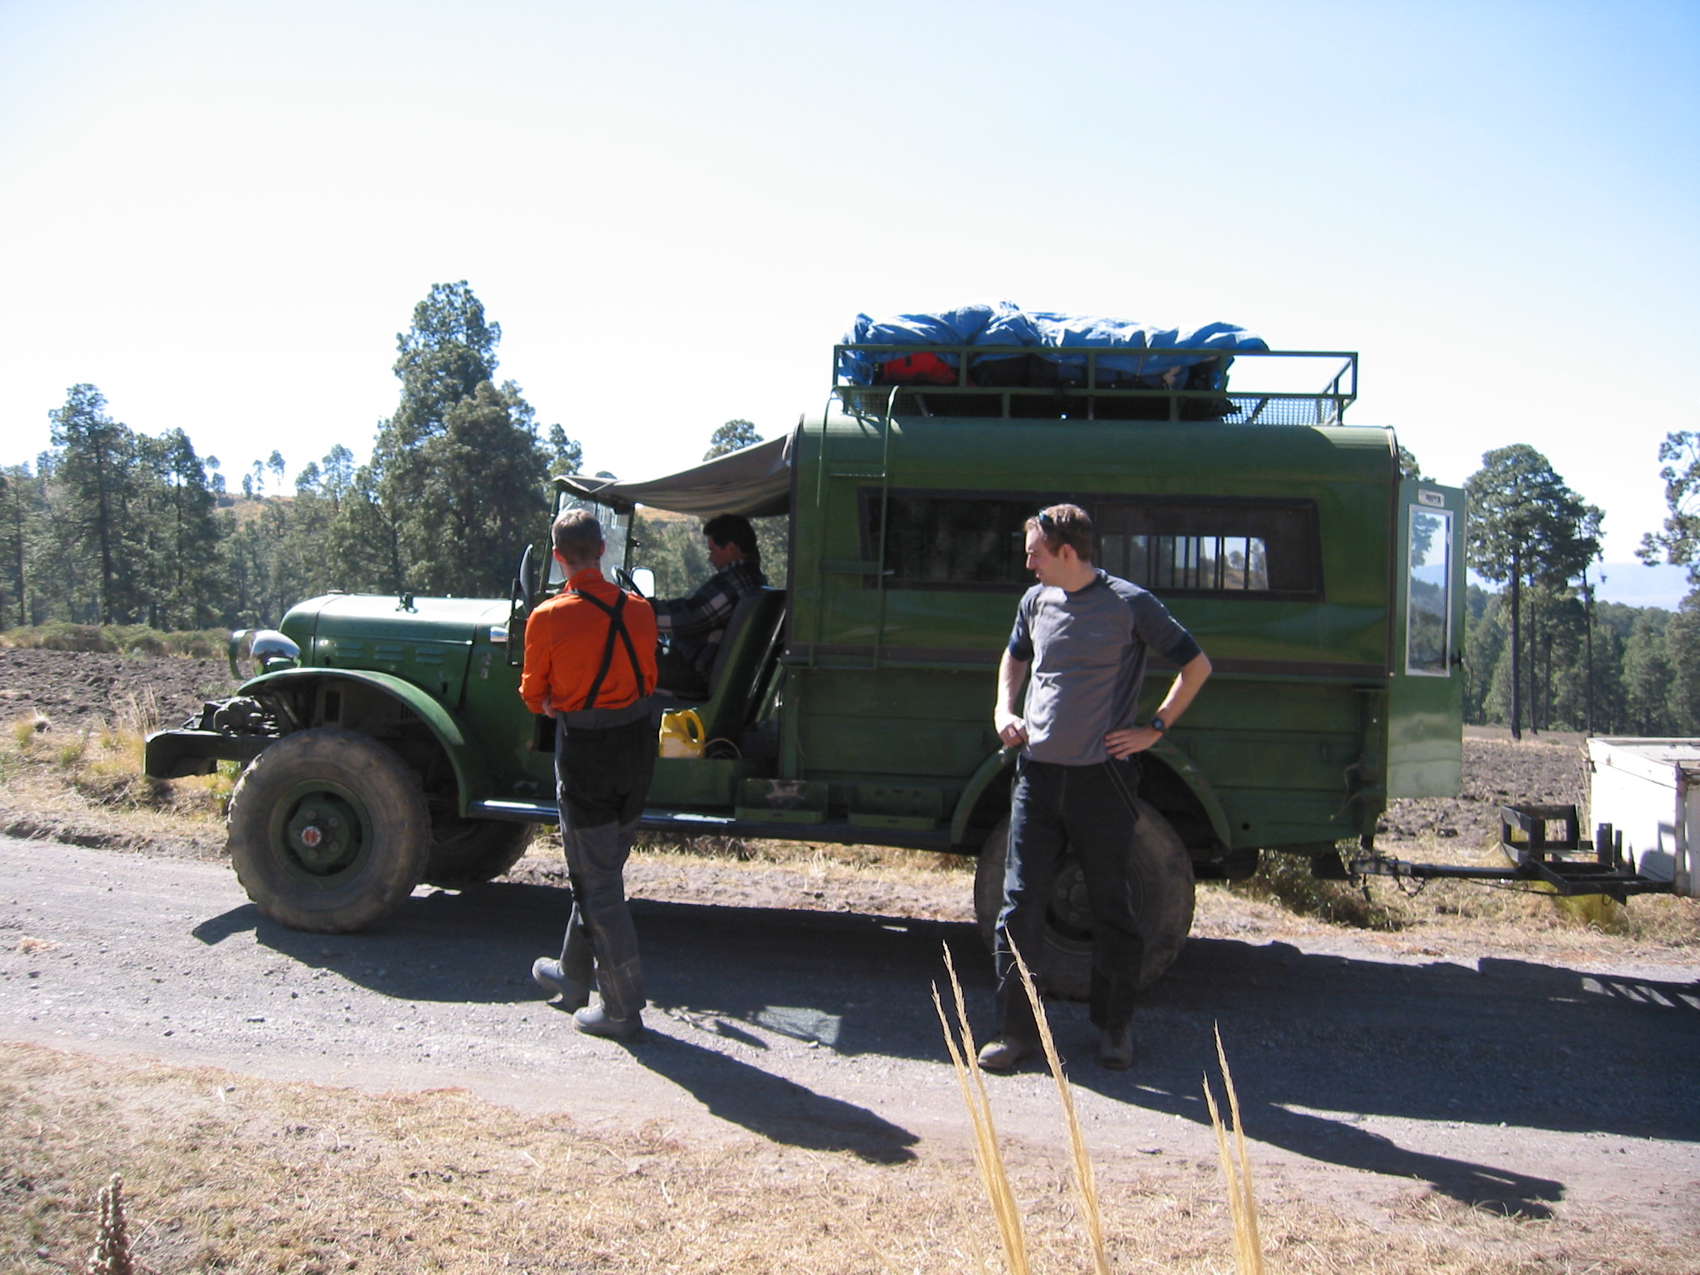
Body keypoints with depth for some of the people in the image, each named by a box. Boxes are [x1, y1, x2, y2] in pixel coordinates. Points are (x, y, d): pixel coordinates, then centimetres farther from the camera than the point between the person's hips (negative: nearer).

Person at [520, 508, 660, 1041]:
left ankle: (623, 1008, 7)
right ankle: (574, 975, 36)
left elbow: (533, 695, 2)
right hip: (638, 740, 6)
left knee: (596, 880, 3)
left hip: (583, 749, -5)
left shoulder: (548, 618, -14)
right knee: (602, 868, 20)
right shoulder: (638, 610, -1)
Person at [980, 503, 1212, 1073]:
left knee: (1111, 906, 8)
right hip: (1038, 775, 5)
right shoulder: (1036, 600, 8)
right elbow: (1014, 657, 27)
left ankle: (1115, 1027, 24)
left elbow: (1197, 666, -1)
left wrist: (1155, 728, -6)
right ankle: (1016, 1030, 12)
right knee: (1020, 903, 2)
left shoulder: (1130, 603, -7)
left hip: (1102, 779, -4)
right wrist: (1005, 709, 11)